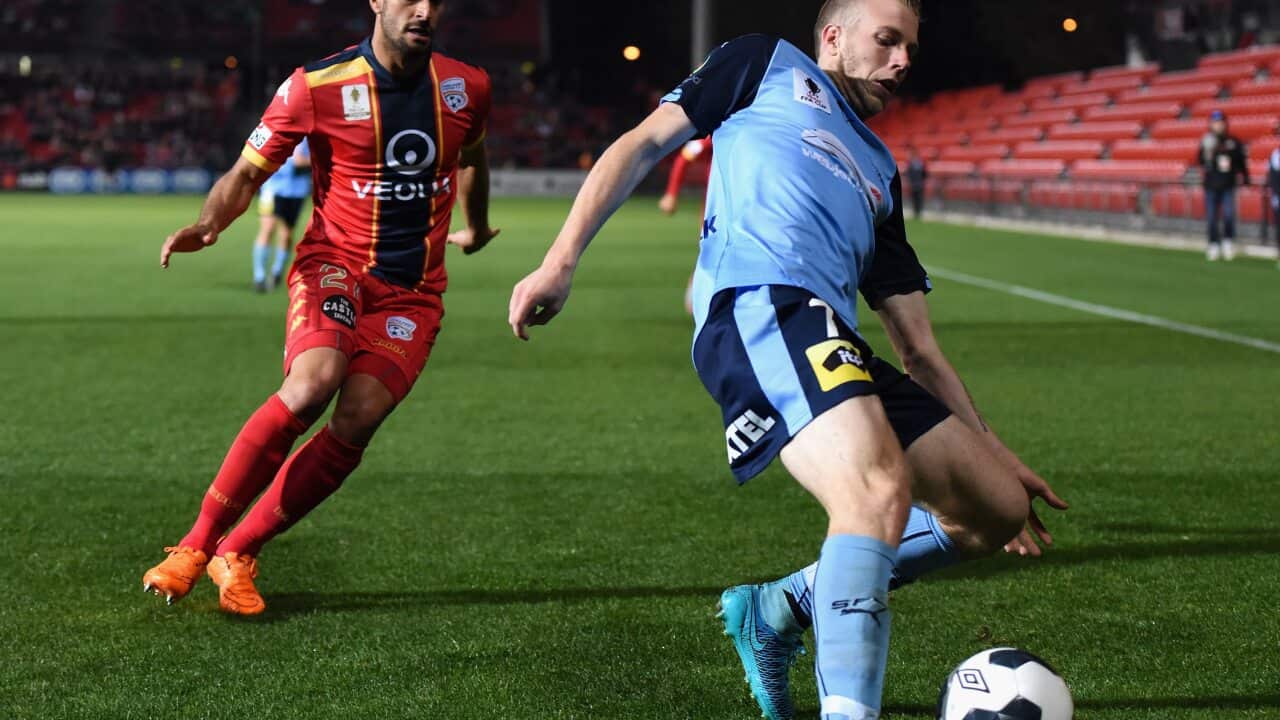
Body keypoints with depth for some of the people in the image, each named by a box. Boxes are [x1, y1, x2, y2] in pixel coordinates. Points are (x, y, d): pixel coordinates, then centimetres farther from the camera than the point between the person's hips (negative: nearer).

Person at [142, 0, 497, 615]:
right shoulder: (317, 87, -8)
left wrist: (475, 228, 41)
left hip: (414, 291, 3)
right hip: (334, 262, -3)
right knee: (312, 384, -31)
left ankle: (237, 554, -2)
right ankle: (197, 543, -17)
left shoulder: (466, 88, 3)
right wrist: (207, 225, -22)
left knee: (356, 421, -19)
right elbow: (247, 173, -2)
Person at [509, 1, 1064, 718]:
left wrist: (989, 447, 28)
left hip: (836, 343, 8)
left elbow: (916, 341, 33)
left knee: (999, 507, 4)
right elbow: (643, 145, 13)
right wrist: (562, 261, 0)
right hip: (760, 303, -8)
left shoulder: (879, 169, 36)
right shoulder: (769, 64, 22)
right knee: (880, 491, -30)